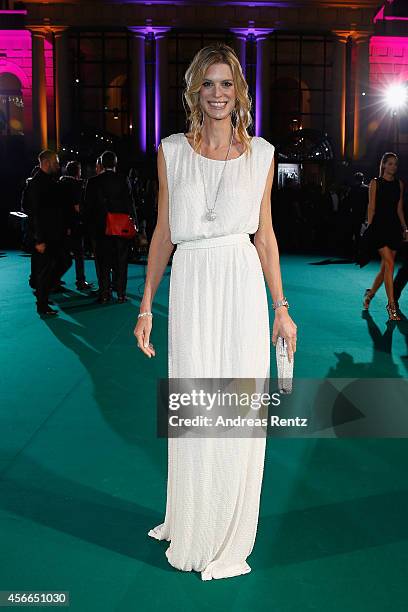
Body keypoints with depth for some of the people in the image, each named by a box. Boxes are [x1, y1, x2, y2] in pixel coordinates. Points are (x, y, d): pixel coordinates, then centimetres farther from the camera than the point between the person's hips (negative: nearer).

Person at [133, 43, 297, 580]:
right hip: (191, 286, 0)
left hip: (244, 283, 0)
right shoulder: (172, 151, 5)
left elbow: (265, 234, 8)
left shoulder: (261, 153, 5)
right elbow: (163, 233, 7)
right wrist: (146, 306, 4)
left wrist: (281, 306, 5)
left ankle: (230, 536, 27)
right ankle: (192, 530, 30)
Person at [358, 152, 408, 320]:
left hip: (394, 227, 5)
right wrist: (369, 228, -7)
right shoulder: (375, 182, 0)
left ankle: (370, 294, 29)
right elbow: (371, 208, -2)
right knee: (389, 263, -14)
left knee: (385, 266, 7)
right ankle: (391, 305, -12)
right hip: (379, 226, -5)